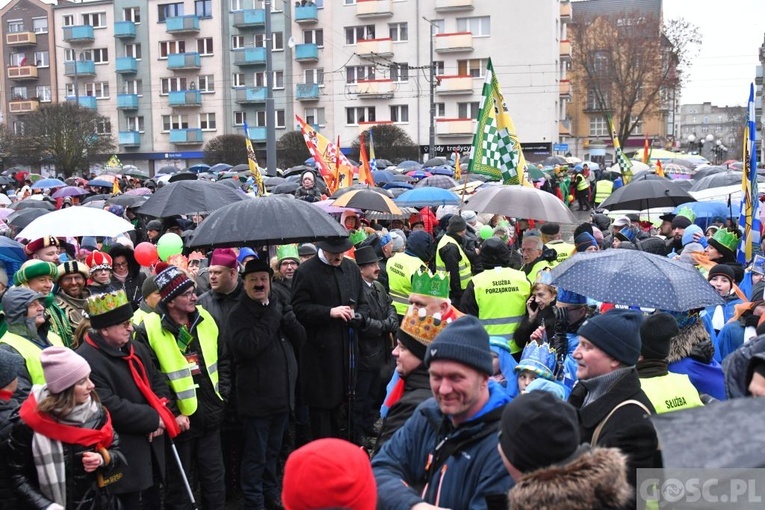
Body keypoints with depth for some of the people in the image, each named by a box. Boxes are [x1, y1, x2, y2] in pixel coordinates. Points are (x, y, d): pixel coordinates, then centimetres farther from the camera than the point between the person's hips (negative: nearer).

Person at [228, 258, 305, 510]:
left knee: (273, 451, 20)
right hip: (256, 396, -6)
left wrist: (287, 319, -12)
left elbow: (300, 338, 6)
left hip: (283, 392, 6)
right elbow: (247, 346, -25)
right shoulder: (239, 313, -10)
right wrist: (271, 319, -20)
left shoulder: (278, 304, 9)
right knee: (256, 455, 3)